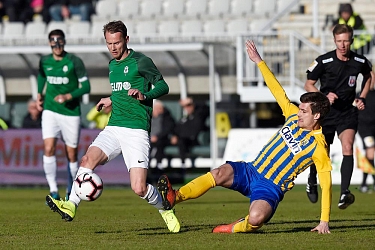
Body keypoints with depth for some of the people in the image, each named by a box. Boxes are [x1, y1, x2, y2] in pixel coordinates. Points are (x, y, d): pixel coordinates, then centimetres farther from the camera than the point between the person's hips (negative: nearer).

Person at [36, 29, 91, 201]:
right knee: (49, 149, -16)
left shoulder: (74, 62, -8)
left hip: (71, 112, -2)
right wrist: (39, 94, 14)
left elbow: (86, 87, -7)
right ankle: (53, 190, -14)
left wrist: (68, 96, -20)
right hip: (50, 111, 2)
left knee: (71, 155, 5)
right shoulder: (44, 61, 3)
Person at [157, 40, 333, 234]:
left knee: (256, 218, -36)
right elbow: (277, 91, 14)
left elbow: (326, 184, -10)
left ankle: (234, 228, -4)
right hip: (251, 171, 6)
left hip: (270, 189, -6)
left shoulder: (318, 146, -10)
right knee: (220, 173, -26)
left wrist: (324, 221, -13)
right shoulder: (294, 116, 8)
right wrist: (259, 61, 13)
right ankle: (174, 197, -36)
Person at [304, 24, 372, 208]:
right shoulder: (324, 61, -12)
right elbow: (308, 85, -3)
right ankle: (312, 181, 42)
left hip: (348, 112, 0)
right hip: (326, 112, 0)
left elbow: (368, 77, 17)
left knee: (347, 147, -22)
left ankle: (344, 193, -26)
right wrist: (325, 96, -20)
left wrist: (362, 98, 5)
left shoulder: (360, 62, -6)